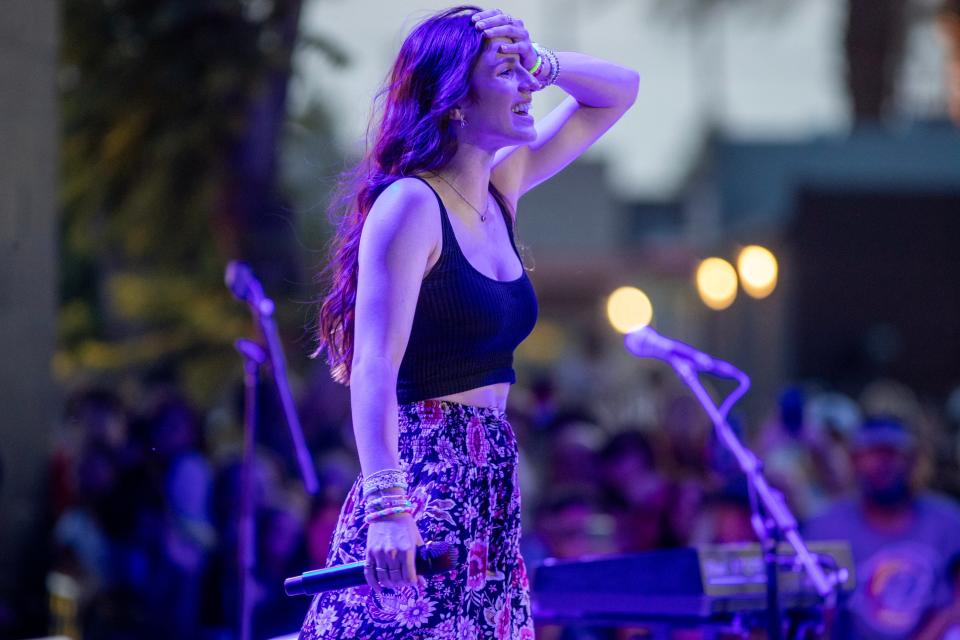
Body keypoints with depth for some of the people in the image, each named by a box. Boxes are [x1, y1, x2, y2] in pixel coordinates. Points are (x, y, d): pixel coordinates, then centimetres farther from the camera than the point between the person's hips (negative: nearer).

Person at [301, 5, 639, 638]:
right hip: (424, 492, -8)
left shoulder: (498, 190, 13)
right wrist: (387, 507, -33)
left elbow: (619, 90, 24)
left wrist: (538, 63, 4)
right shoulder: (410, 204, -11)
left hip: (489, 499, 8)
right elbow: (374, 367, -22)